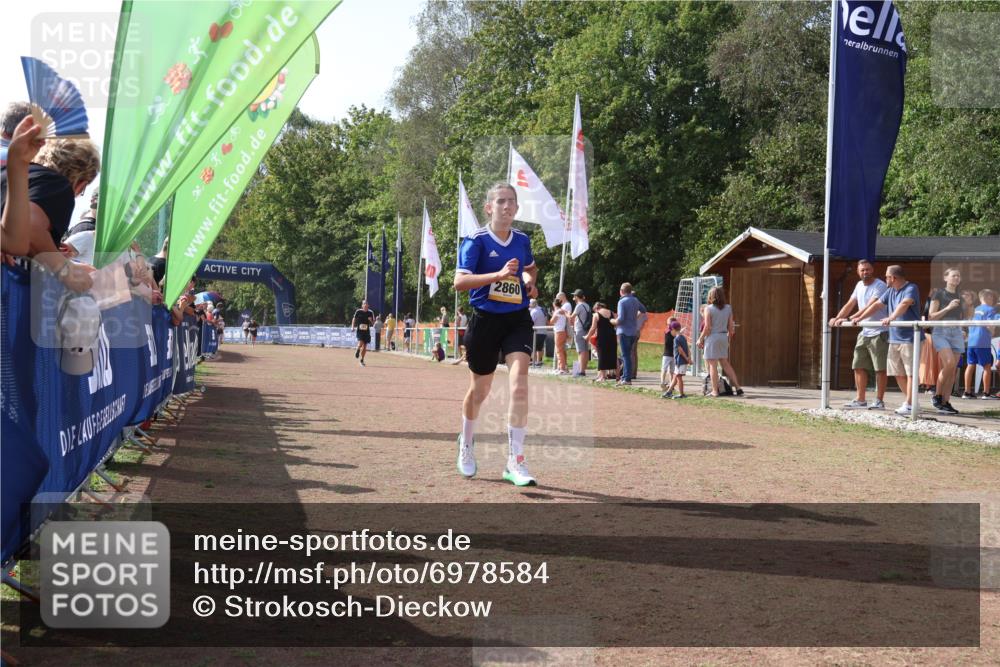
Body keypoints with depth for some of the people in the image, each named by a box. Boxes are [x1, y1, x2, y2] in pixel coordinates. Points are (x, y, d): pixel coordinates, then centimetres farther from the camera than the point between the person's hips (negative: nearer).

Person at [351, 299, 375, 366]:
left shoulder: (370, 313, 4)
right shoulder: (358, 312, -2)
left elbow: (373, 324, 10)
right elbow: (354, 319, 11)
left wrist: (371, 320, -12)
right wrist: (353, 327, 0)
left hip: (367, 331, 3)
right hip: (359, 330, -3)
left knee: (364, 346, 4)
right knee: (360, 343, -22)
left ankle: (362, 360, 19)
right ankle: (357, 350, 12)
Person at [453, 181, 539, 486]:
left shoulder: (522, 239, 6)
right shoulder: (476, 241, -8)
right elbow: (459, 281, -19)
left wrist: (531, 282, 6)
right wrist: (499, 275, -29)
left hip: (517, 320, 3)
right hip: (485, 320, -2)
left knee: (519, 383, -17)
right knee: (479, 390, 12)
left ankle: (515, 461, -14)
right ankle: (467, 443, 41)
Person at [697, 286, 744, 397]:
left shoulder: (708, 308, -9)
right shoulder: (728, 308, 6)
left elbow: (707, 327, -13)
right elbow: (731, 326, 7)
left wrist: (700, 339, -3)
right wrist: (729, 337, 20)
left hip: (712, 337, -5)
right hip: (724, 337, 6)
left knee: (712, 364, 0)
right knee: (725, 363, 16)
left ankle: (715, 391, 1)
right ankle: (737, 387, 12)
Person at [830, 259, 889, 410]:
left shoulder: (879, 286, -14)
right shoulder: (859, 285, 12)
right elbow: (850, 304, 16)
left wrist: (849, 319, -31)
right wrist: (837, 318, 2)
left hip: (879, 332, -8)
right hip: (864, 332, 8)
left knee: (880, 368, -4)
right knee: (858, 366, 8)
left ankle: (879, 401, 1)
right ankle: (860, 400, 14)